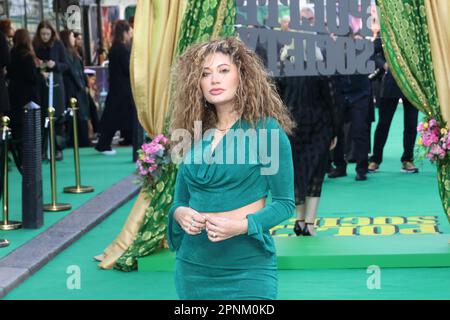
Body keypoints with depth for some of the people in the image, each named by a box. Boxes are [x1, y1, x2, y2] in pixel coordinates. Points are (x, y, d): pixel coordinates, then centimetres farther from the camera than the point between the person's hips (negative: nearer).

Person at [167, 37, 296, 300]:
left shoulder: (266, 129, -6)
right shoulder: (195, 135, 8)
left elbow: (285, 203, -5)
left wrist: (242, 225, -19)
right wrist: (180, 214, -7)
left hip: (247, 267, -4)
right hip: (193, 265, 5)